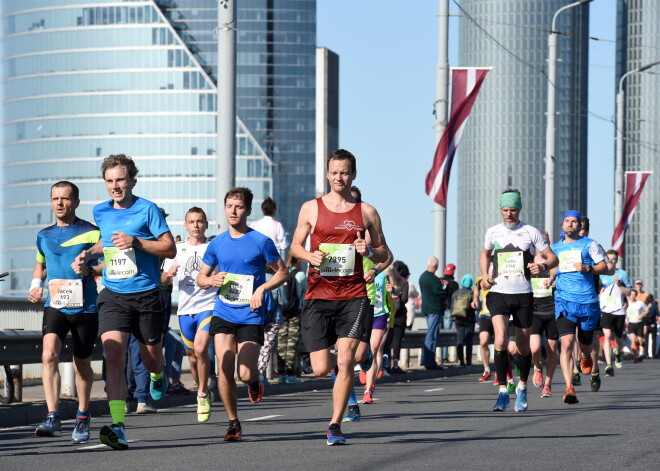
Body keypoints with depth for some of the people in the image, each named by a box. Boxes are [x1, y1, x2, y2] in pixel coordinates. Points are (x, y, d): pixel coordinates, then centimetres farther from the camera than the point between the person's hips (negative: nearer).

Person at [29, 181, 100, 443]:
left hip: (85, 308, -2)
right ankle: (52, 417, -25)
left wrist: (90, 269, -20)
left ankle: (83, 416, 32)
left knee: (82, 364, 11)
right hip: (54, 306, 2)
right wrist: (35, 285, 10)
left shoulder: (91, 233, -3)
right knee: (49, 354, -22)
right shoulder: (44, 236, 11)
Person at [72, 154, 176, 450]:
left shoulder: (147, 210, -7)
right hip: (113, 296, 2)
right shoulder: (101, 212, 8)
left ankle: (158, 376, 54)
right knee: (113, 355, -17)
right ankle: (118, 428, -24)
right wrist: (88, 255, 10)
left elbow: (170, 248, -9)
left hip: (146, 295, -2)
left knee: (151, 357, 12)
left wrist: (136, 242, -20)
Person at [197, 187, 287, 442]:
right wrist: (211, 280, -6)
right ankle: (233, 423, 3)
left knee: (245, 374, -11)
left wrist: (262, 289, -13)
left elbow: (282, 273, 4)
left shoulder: (261, 242, -4)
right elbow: (201, 277, 17)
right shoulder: (217, 244, 6)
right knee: (224, 368, -11)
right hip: (223, 314, 3)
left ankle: (255, 381, 28)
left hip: (251, 316, -3)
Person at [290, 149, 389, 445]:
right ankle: (340, 367, 35)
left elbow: (383, 254, 14)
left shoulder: (366, 212, 8)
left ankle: (335, 425, -6)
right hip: (318, 296, 0)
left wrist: (369, 251, -9)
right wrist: (310, 256, -8)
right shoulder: (311, 208, 7)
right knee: (321, 369, -4)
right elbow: (295, 245, 14)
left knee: (345, 359, -16)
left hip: (353, 295, 0)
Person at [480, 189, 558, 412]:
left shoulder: (531, 232, 0)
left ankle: (522, 387, 31)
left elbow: (552, 257, 3)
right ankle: (502, 391, -14)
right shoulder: (493, 232, 7)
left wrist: (543, 266, -19)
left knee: (523, 346, 8)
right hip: (498, 294, 0)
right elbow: (485, 254, 27)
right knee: (500, 341, -19)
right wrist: (484, 275, 9)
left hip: (523, 295, 0)